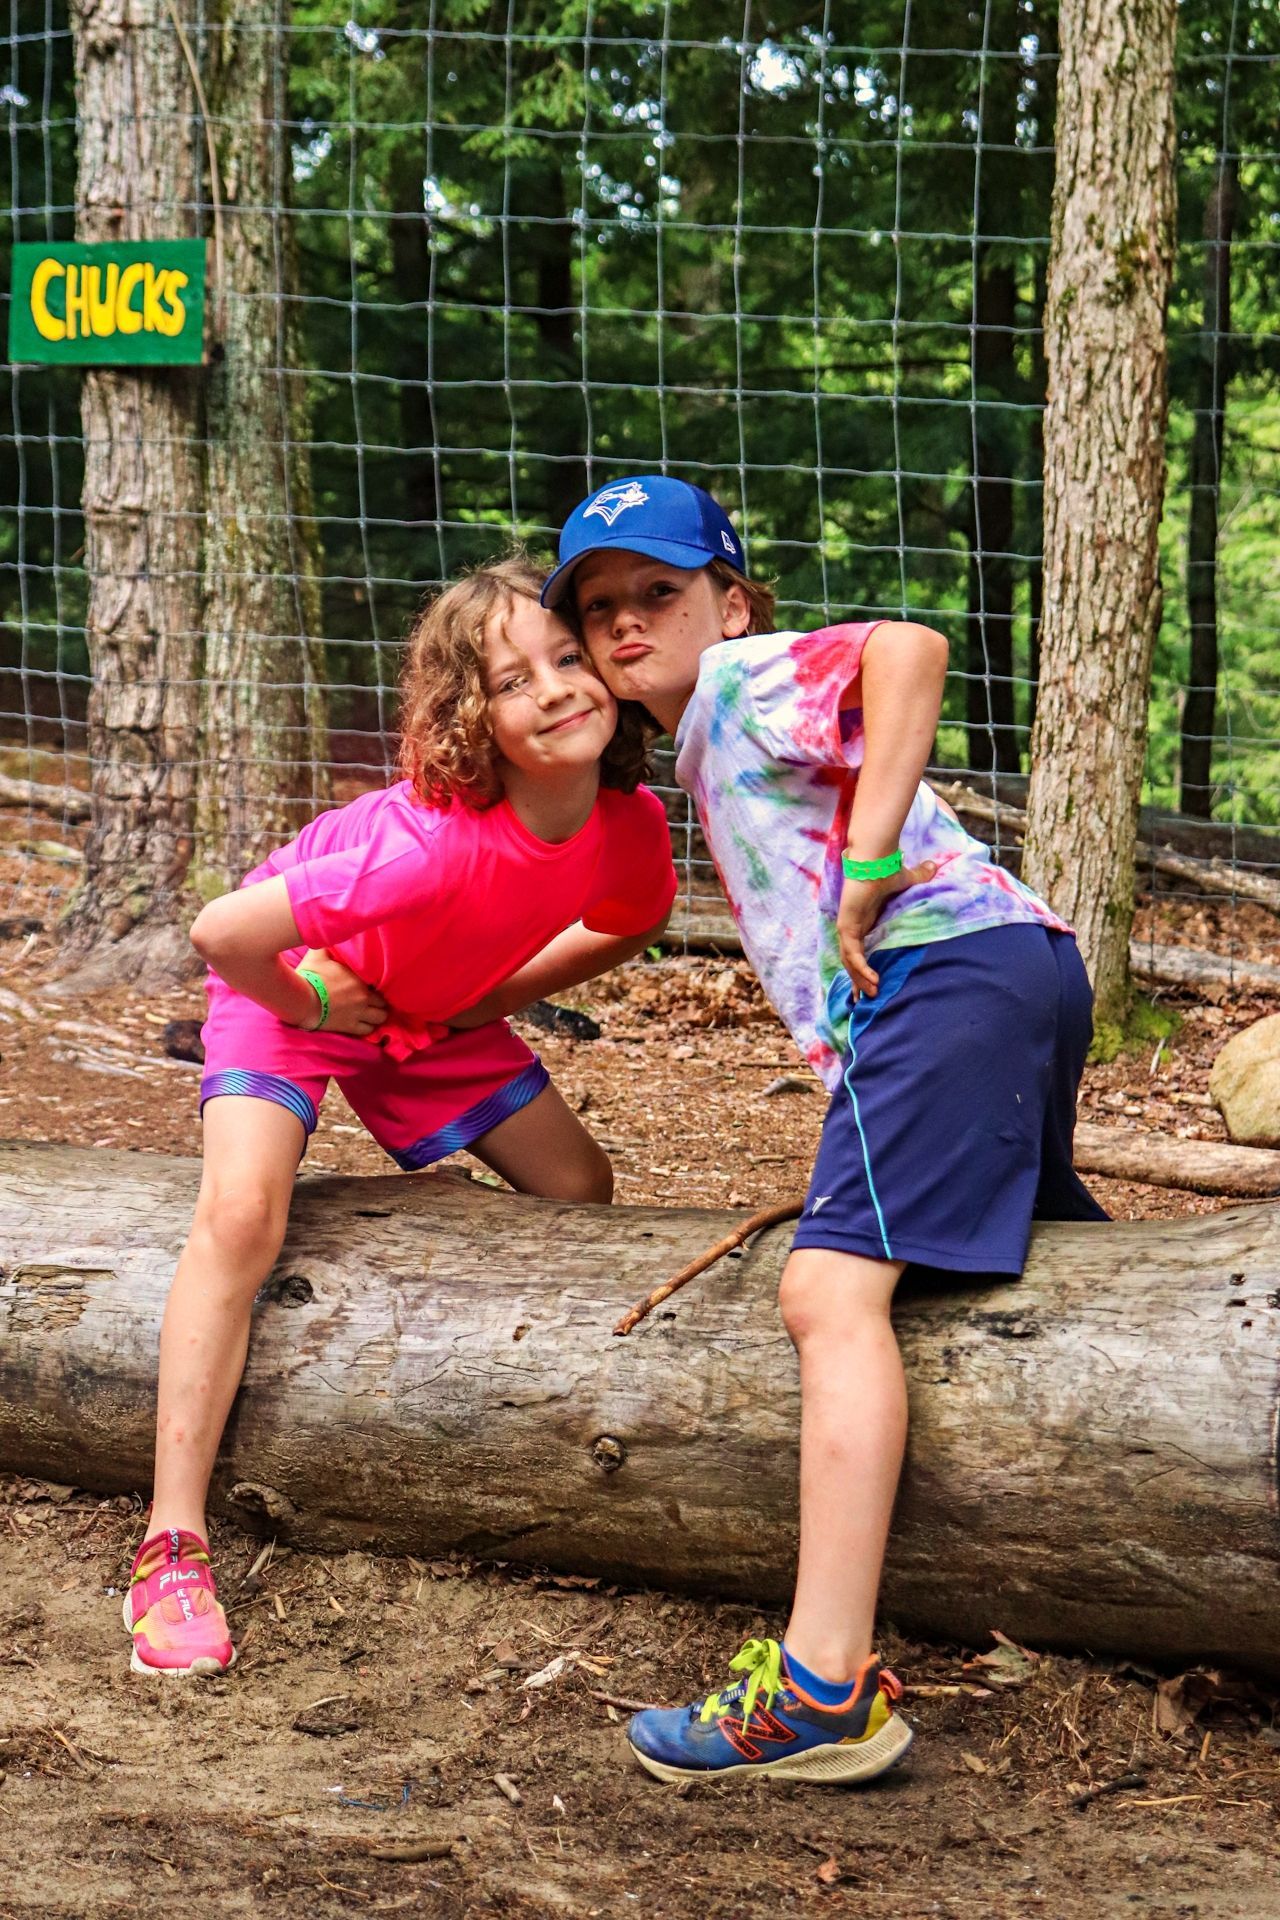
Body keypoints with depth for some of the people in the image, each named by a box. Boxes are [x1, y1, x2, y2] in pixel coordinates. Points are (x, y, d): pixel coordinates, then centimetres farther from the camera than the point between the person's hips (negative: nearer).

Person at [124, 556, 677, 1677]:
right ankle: (173, 1551, -23)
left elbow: (628, 925, 5)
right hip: (294, 988, -7)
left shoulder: (631, 827, -21)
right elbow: (224, 932, -41)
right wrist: (309, 1005, -22)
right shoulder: (436, 846, -42)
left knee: (581, 1191, 4)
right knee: (243, 1214, -25)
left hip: (439, 1011, 7)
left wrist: (502, 995, -5)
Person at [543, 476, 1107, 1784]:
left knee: (832, 1285, -23)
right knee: (1036, 1238, 33)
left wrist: (869, 866, -18)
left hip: (946, 968, -11)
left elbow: (907, 645, -18)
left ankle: (825, 1692, -33)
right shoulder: (709, 751, 30)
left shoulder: (745, 680, 1)